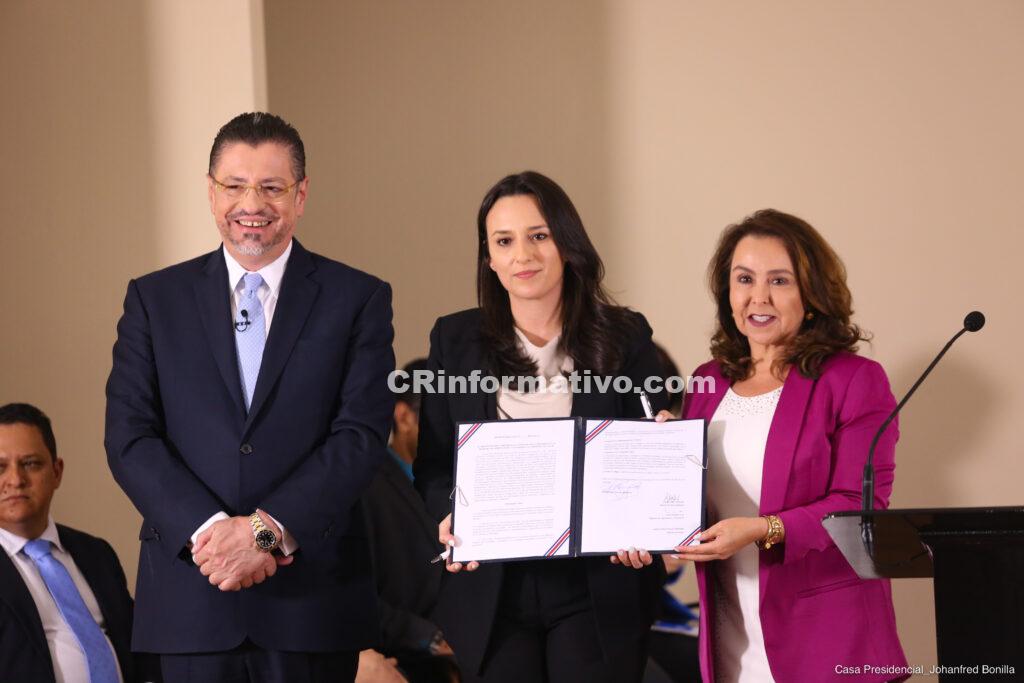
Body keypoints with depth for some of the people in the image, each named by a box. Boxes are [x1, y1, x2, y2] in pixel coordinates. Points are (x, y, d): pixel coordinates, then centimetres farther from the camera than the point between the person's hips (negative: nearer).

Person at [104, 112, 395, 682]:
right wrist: (208, 529, -14)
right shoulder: (156, 299, 9)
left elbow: (362, 437, -5)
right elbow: (129, 437, 0)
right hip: (189, 596, 1)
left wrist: (267, 529, -15)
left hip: (312, 597, -1)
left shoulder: (359, 299, 5)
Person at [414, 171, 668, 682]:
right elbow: (433, 462, 8)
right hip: (491, 593, 1)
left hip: (597, 591, -1)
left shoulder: (624, 338, 4)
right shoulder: (455, 340, 8)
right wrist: (449, 518, -13)